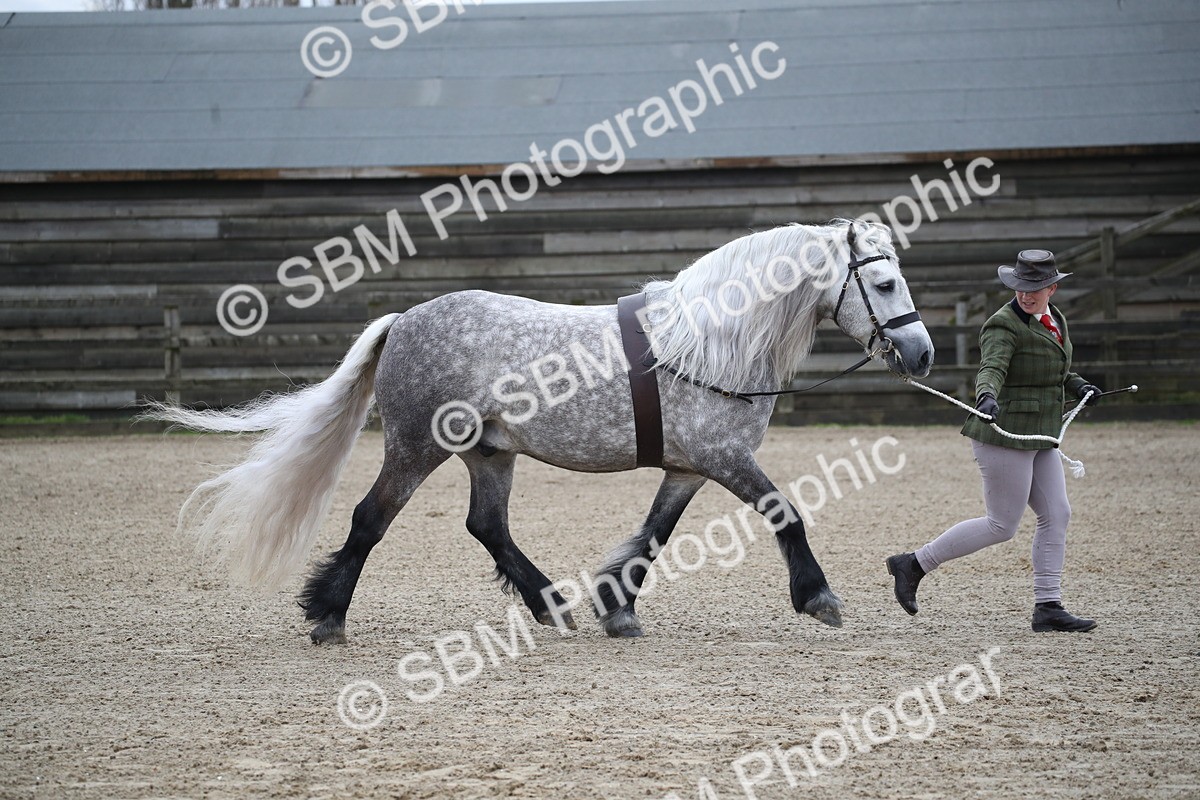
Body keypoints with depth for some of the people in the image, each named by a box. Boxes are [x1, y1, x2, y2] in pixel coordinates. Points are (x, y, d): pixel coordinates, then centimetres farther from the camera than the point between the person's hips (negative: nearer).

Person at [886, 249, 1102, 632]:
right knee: (1002, 525, -5)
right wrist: (987, 396, -52)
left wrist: (1078, 385, 11)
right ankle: (914, 565, 3)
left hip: (1038, 437, 9)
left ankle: (1048, 608, 8)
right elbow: (993, 368, -32)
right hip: (1005, 433, -9)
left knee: (1056, 516, 5)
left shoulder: (1054, 320, 13)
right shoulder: (1003, 325, -15)